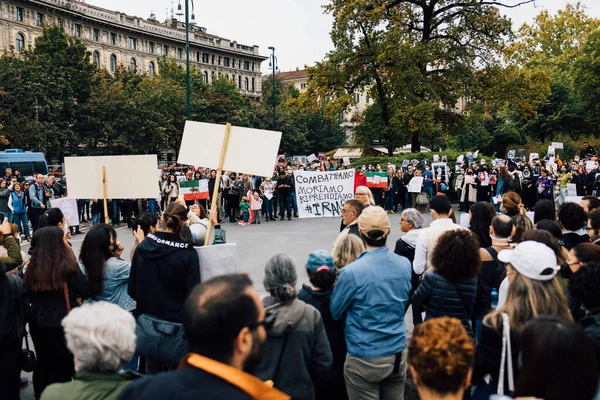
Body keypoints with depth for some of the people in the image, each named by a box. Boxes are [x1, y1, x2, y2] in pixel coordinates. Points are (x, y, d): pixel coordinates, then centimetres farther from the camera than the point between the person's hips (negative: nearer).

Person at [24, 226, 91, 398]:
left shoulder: (32, 267, -5)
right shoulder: (66, 266, -19)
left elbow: (30, 294, 9)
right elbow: (86, 292, -11)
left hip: (37, 323, 5)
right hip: (62, 324, -5)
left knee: (43, 363, 21)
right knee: (63, 366, 10)